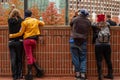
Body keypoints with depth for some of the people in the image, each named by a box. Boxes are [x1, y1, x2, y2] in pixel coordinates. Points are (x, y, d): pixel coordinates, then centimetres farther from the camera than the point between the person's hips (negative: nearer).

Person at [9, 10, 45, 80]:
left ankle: (30, 74, -3)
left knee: (29, 56, -4)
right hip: (34, 40, 5)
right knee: (31, 55, 18)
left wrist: (12, 35, 8)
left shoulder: (25, 22, -4)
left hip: (27, 40, -5)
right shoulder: (35, 20, 11)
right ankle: (38, 69, 9)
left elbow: (20, 33, -3)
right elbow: (43, 23, 28)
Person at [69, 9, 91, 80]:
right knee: (83, 58, 7)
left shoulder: (75, 19, -3)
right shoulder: (88, 22, 2)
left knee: (75, 57, 7)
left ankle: (77, 73, 10)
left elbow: (71, 24, 15)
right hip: (83, 42, 1)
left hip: (74, 41, -1)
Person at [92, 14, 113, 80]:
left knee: (99, 60, 0)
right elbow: (109, 34, 11)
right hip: (107, 45, 3)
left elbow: (94, 35, 3)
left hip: (98, 45, -3)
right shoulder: (107, 24, 3)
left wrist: (93, 42, 18)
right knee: (108, 60, 12)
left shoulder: (95, 25, -4)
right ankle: (110, 74, 18)